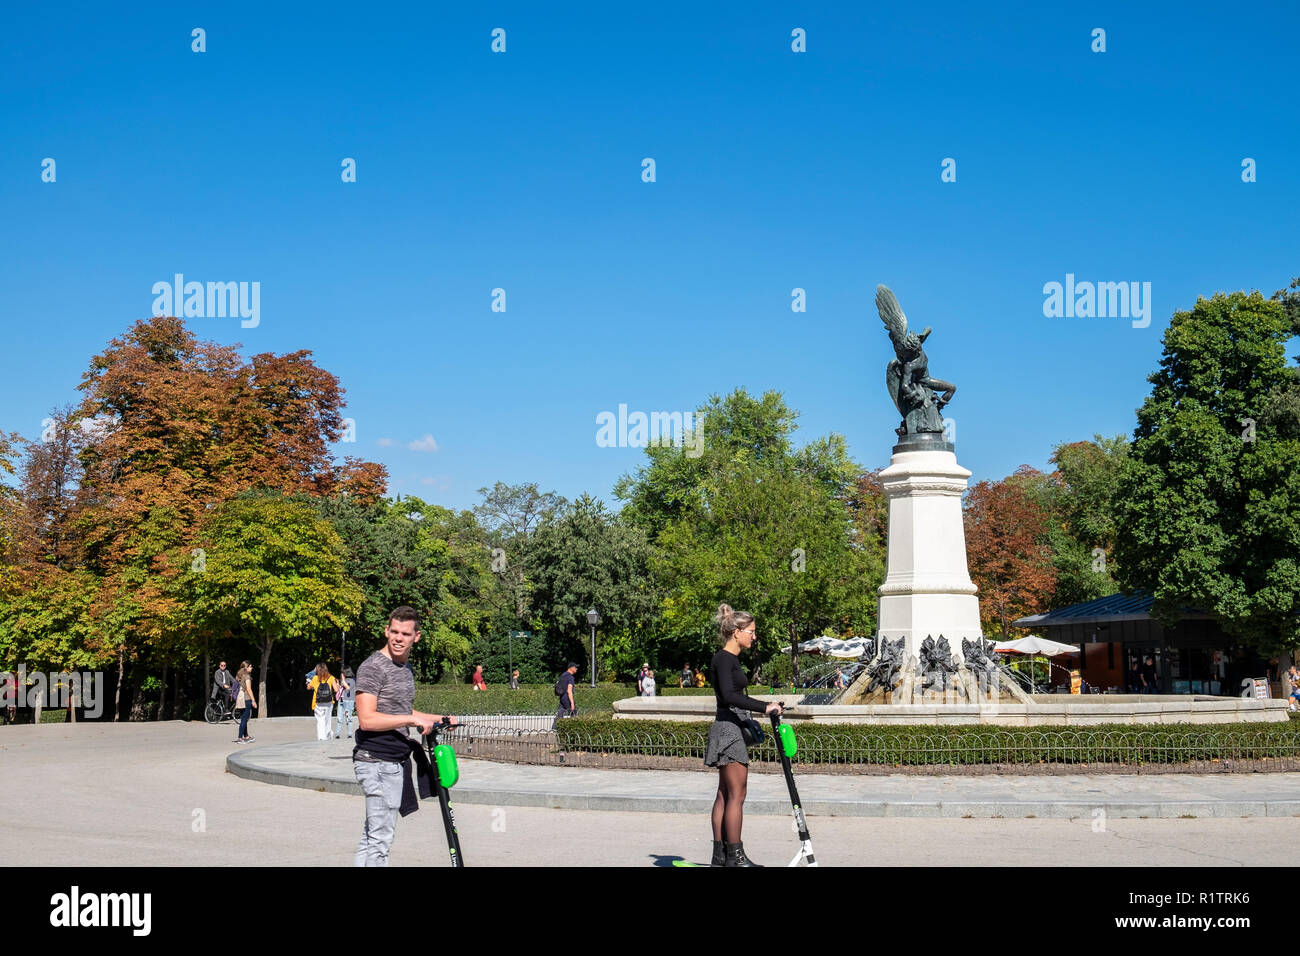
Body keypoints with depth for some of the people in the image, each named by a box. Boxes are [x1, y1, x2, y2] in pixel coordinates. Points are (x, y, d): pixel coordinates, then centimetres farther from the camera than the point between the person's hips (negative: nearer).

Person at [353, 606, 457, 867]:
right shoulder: (372, 666, -12)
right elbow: (367, 719, -21)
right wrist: (412, 719, -19)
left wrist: (439, 718, 23)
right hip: (377, 761, -9)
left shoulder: (407, 667, 17)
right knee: (380, 838, -9)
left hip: (397, 761, 9)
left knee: (372, 835, 15)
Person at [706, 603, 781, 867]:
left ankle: (720, 855, 14)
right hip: (728, 729, -10)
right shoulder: (723, 659, -14)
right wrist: (764, 707, -29)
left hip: (731, 729, 10)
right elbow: (728, 696, -26)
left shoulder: (731, 659, 16)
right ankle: (734, 856, -5)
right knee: (736, 795, -8)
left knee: (725, 794, 10)